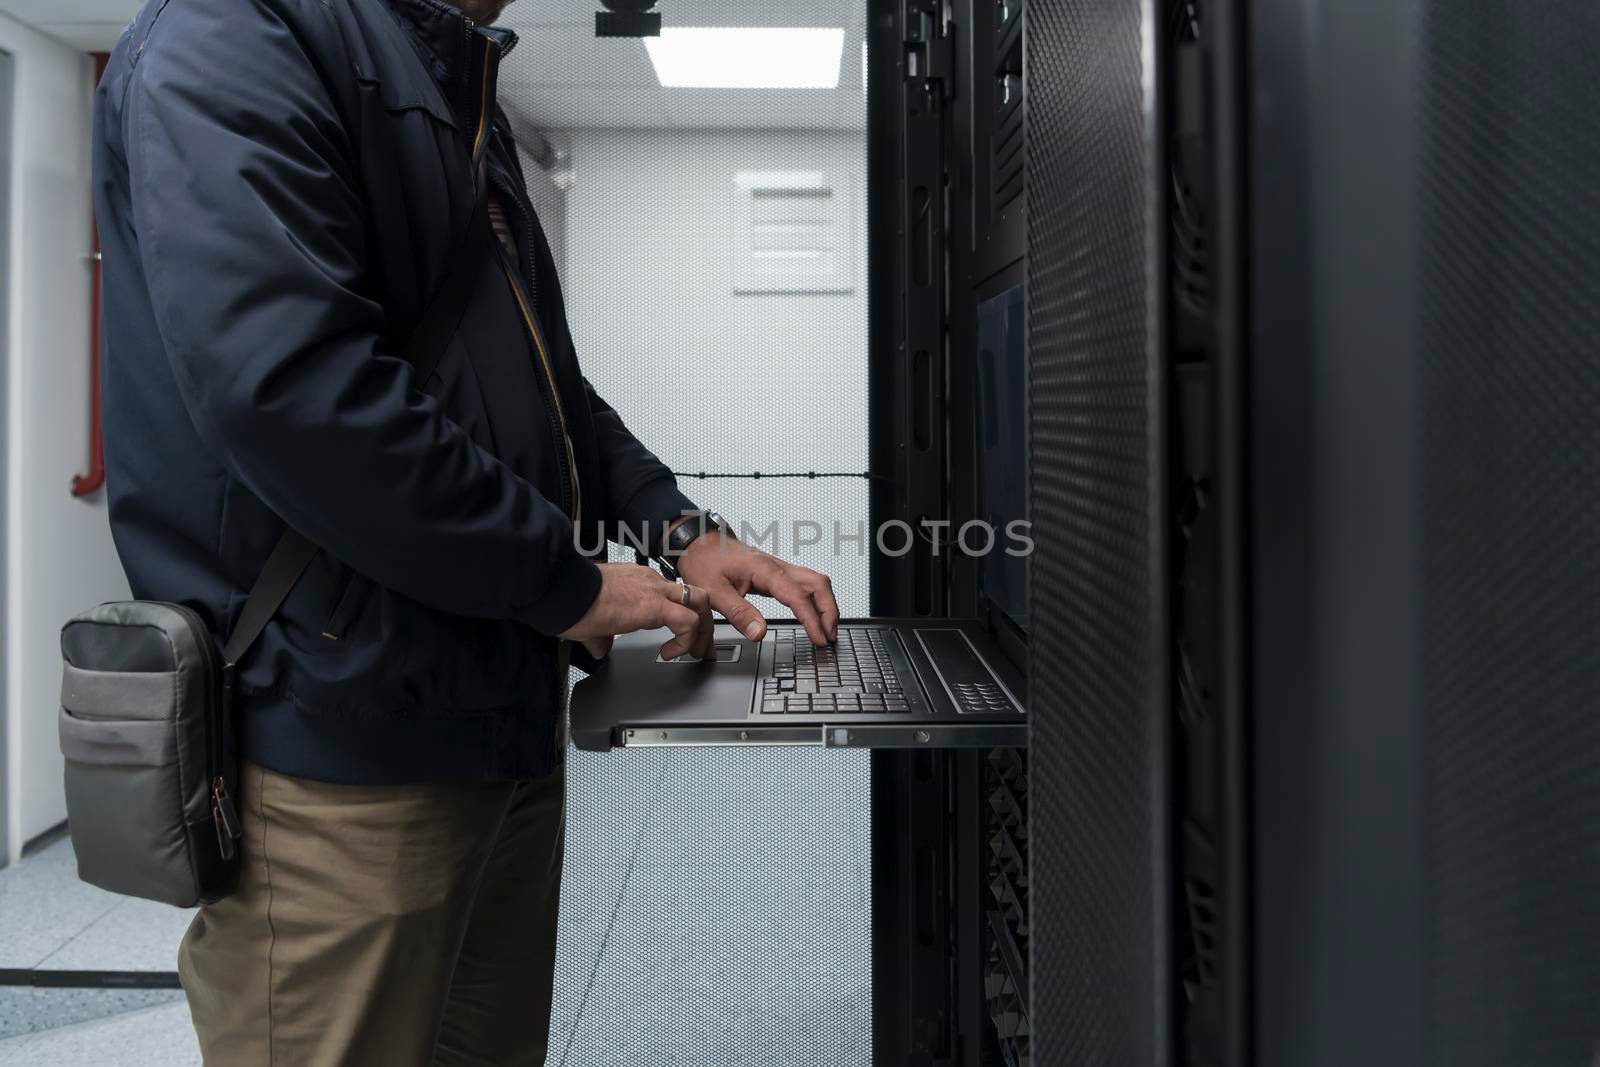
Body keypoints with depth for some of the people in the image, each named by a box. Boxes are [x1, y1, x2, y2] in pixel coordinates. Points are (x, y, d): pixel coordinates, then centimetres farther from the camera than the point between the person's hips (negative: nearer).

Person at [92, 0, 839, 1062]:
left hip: (506, 726, 9)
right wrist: (565, 581, -16)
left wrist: (682, 530, 9)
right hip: (342, 753, -9)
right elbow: (284, 381, -26)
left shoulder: (464, 100, 19)